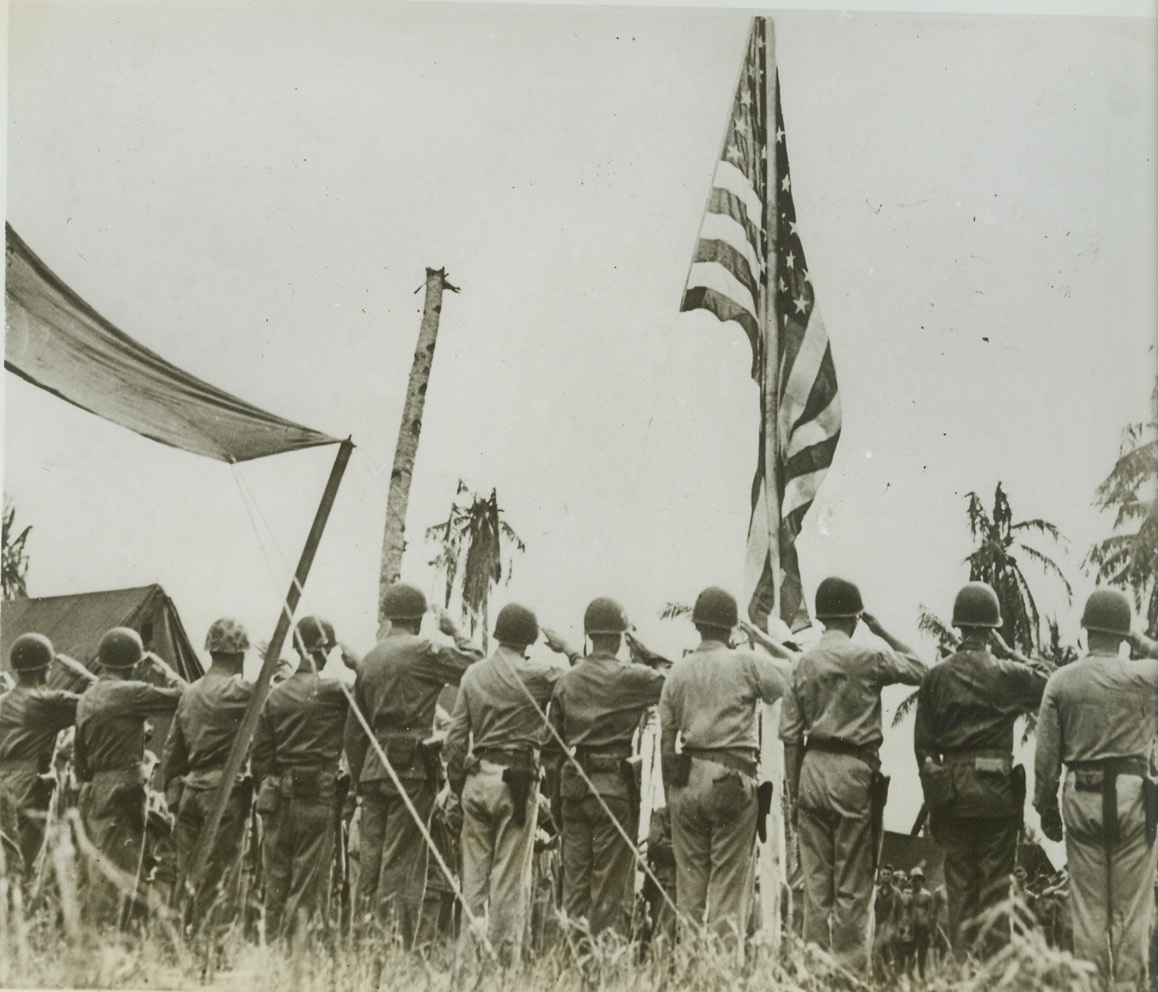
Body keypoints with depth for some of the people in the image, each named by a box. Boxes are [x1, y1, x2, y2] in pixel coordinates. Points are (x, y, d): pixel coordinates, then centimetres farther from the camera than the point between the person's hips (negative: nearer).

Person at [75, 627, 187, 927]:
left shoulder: (87, 697, 14)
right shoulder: (129, 692, -12)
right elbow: (181, 695, -13)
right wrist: (157, 668, 0)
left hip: (92, 792, 9)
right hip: (122, 792, -9)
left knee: (97, 868, 15)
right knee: (116, 872, -7)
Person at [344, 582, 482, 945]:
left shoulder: (369, 660, 14)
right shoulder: (422, 651, -7)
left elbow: (354, 728, 17)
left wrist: (361, 778, 22)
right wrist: (456, 632, 10)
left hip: (373, 766, 6)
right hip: (411, 766, -6)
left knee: (370, 857, 10)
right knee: (402, 861, -5)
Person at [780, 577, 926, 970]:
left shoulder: (804, 663, 6)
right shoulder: (867, 658, -7)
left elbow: (790, 734, 7)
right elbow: (918, 670, 8)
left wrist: (793, 792, 12)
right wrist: (883, 632, 9)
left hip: (812, 770, 5)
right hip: (853, 773, -4)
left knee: (815, 879, 10)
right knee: (853, 883, 2)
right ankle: (849, 965, 3)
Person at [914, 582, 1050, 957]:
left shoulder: (937, 676, 2)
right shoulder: (1008, 674, -7)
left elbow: (923, 742, 4)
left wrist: (932, 796, 13)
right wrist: (1009, 652, 9)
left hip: (951, 789, 2)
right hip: (998, 789, -2)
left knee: (959, 885, 10)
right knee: (995, 885, 5)